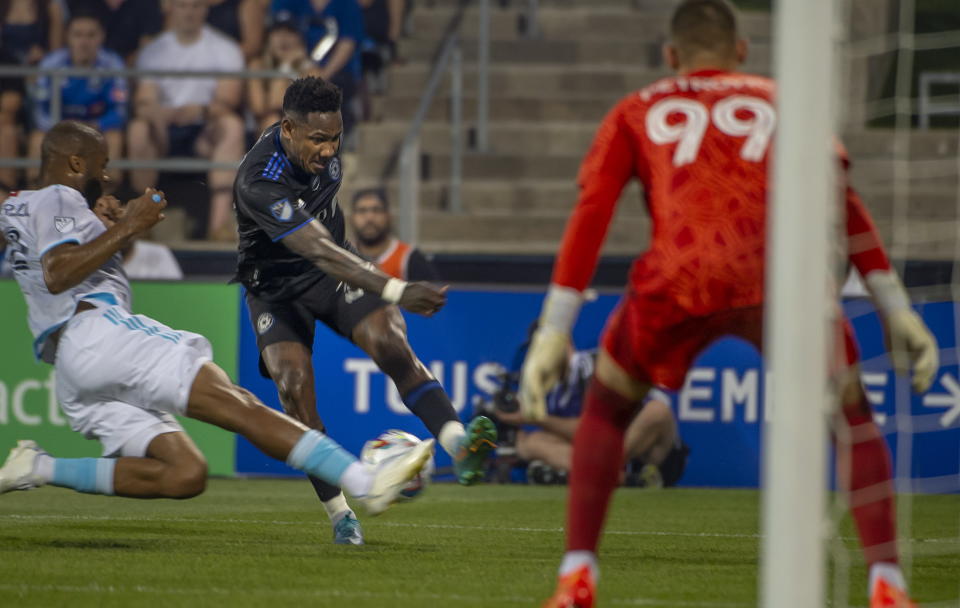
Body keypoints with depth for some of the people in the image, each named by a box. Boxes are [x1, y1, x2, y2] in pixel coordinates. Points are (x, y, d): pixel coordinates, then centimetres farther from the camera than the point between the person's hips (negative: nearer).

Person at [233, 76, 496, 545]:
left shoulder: (320, 146, -11)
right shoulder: (259, 182, -35)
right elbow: (319, 253, -44)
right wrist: (394, 291, -54)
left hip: (334, 275, 4)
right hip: (276, 289, -4)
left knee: (390, 344, -23)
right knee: (293, 384, -24)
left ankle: (460, 448, -39)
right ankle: (339, 514, -12)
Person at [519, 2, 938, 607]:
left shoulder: (636, 113, 28)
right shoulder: (780, 100, 29)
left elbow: (591, 213, 14)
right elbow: (845, 204, 19)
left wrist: (554, 332, 9)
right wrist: (897, 312, 16)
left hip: (679, 279, 0)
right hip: (780, 273, 0)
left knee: (607, 409, 25)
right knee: (852, 417, 19)